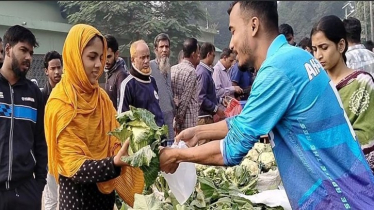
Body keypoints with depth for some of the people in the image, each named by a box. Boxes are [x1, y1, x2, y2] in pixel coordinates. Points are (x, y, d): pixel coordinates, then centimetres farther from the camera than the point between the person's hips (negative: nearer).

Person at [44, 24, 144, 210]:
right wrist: (115, 163, -38)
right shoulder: (61, 103, -17)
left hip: (105, 190, 6)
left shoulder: (101, 96, 5)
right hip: (78, 193, -6)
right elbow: (73, 166, -22)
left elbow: (113, 139, 4)